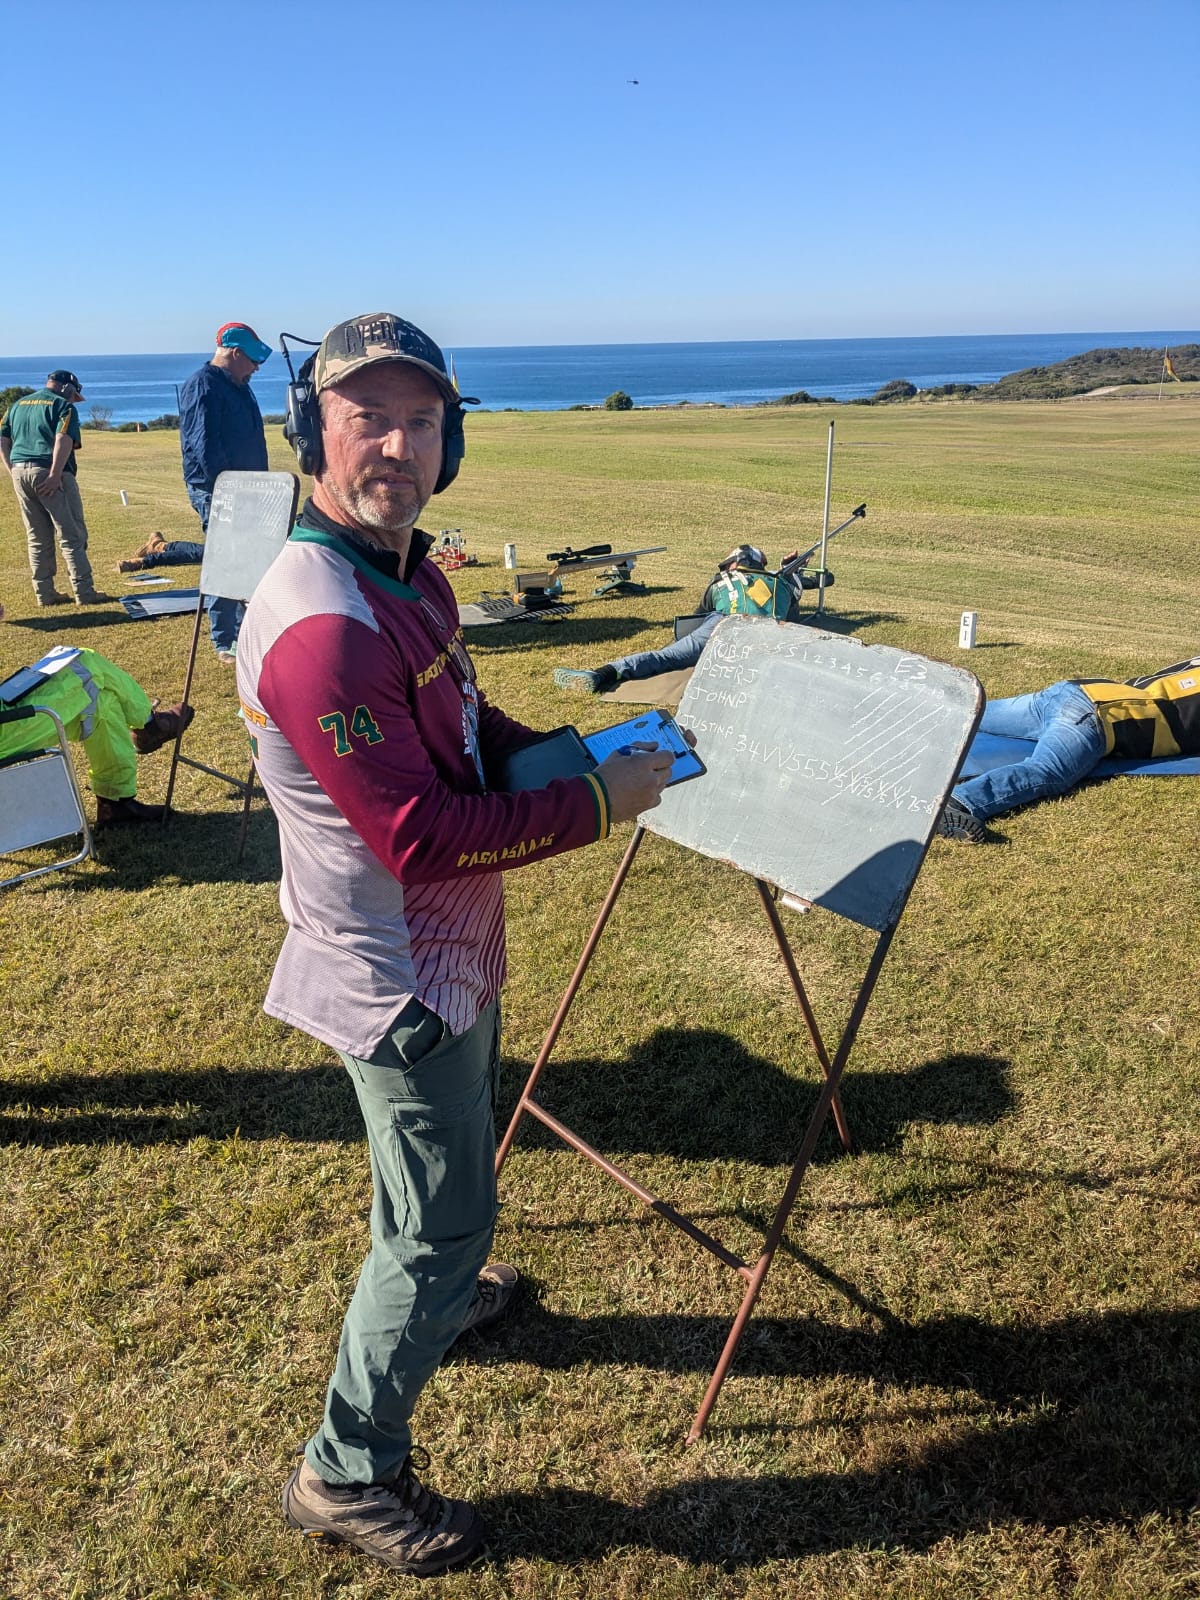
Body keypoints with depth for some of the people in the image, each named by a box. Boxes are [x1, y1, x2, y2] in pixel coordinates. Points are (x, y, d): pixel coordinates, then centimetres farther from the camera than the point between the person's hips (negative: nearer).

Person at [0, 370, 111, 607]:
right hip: (50, 474, -6)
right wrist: (55, 475, -20)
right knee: (72, 536, -3)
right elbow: (63, 440, -16)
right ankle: (84, 593, -6)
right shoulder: (63, 406, 0)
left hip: (20, 472, 6)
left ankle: (45, 594, 12)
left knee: (37, 539, 12)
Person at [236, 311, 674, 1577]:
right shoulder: (319, 623, -30)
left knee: (453, 1161, 31)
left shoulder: (409, 574, 3)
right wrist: (596, 805, -22)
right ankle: (348, 1475, 27)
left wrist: (572, 756, -2)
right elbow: (421, 840, -31)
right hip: (397, 977, -10)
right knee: (447, 1211, 5)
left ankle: (430, 1295, 60)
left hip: (448, 951, 10)